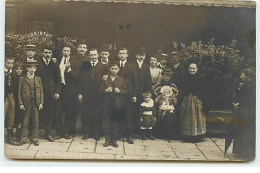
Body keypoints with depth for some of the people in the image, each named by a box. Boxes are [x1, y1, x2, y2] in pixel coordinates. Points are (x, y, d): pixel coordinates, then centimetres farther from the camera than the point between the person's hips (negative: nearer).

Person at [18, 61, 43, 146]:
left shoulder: (38, 79, 11)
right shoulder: (22, 79, 4)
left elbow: (41, 92, 10)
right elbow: (19, 92, 3)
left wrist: (41, 103, 1)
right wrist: (21, 103, -6)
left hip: (36, 102, 2)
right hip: (26, 102, -2)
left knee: (35, 122, 4)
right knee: (25, 122, 1)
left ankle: (35, 138, 13)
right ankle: (23, 138, 11)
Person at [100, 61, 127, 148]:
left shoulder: (121, 80, 7)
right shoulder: (105, 79, 8)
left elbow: (126, 91, 3)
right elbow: (101, 90, 6)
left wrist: (119, 91, -15)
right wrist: (106, 90, -13)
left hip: (117, 104, 0)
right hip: (106, 104, 0)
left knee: (115, 122, 6)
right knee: (106, 122, 1)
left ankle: (114, 140, 15)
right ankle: (107, 139, 10)